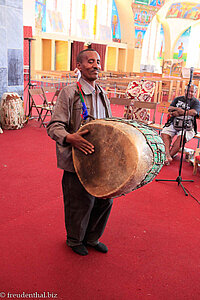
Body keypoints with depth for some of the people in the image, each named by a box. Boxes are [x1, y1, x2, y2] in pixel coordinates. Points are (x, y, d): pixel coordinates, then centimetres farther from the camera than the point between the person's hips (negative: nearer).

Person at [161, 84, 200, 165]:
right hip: (174, 123, 4)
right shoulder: (178, 99, 20)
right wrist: (177, 109, -11)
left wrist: (179, 112, -11)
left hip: (187, 126, -4)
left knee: (182, 137, -33)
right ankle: (167, 154, -34)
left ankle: (171, 154, -29)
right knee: (164, 133, -23)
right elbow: (170, 108, 10)